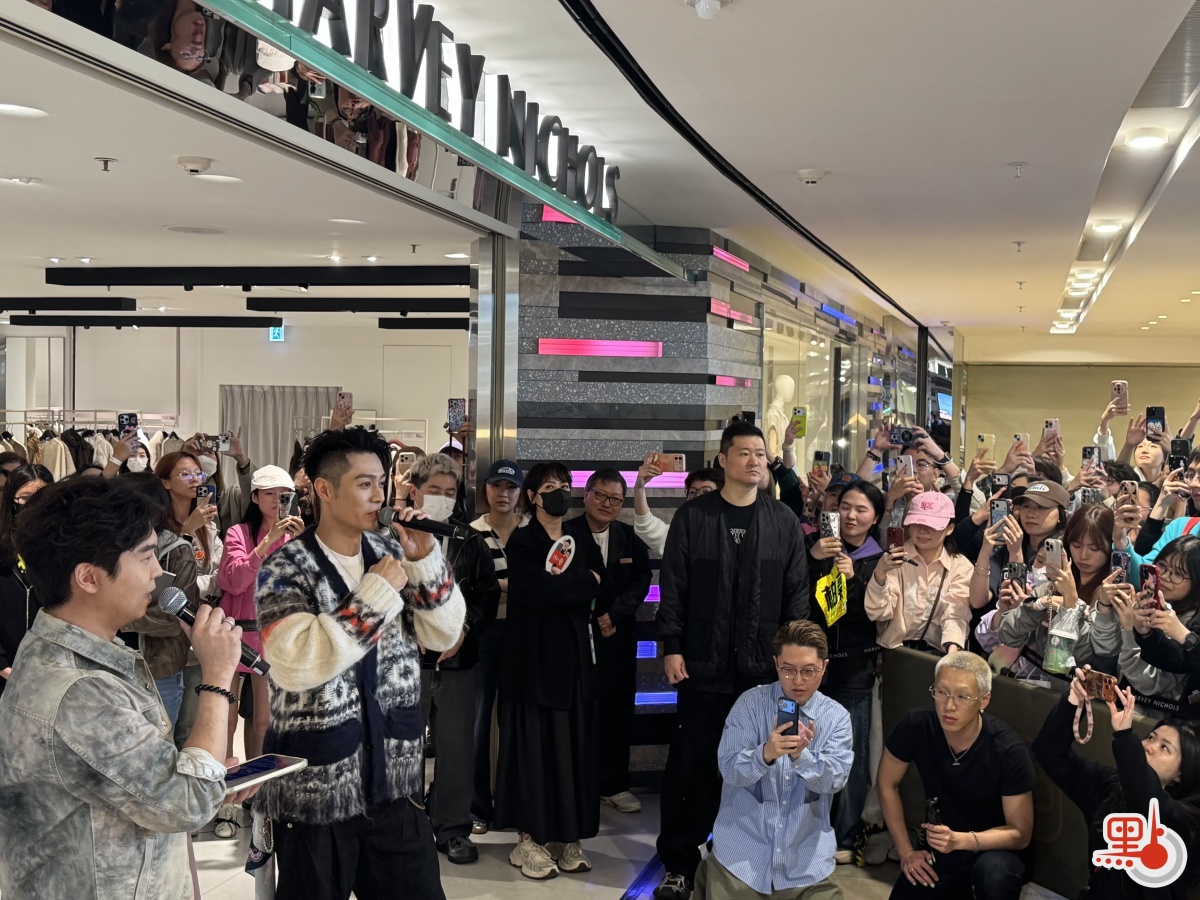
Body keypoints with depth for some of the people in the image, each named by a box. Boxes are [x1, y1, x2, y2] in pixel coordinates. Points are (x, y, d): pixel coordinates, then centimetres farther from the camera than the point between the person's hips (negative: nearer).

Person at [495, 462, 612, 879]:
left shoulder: (583, 544, 14)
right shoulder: (522, 542, -3)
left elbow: (604, 599, 3)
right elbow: (538, 593, -19)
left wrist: (560, 590, -6)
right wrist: (583, 584, -7)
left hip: (576, 656, 5)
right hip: (535, 656, -5)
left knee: (574, 745, 5)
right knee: (533, 744, -2)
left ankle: (568, 836, 14)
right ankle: (530, 838, 5)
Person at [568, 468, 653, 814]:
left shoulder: (631, 537, 9)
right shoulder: (565, 535, -3)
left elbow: (642, 580, 1)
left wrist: (613, 612, -13)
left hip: (618, 636, 4)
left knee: (618, 709, 6)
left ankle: (614, 785, 17)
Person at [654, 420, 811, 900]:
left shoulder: (784, 521, 6)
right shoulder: (692, 516, 1)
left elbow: (797, 591, 6)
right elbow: (673, 585, -1)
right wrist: (671, 647, -7)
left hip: (765, 667, 2)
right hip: (703, 664, -2)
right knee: (692, 764, 2)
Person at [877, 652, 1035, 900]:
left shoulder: (1008, 750, -23)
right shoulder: (916, 726, -16)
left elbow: (1020, 834, -16)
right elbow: (887, 784, 0)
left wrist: (960, 840, -30)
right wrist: (906, 851, -2)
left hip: (993, 850, -4)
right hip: (938, 852, 5)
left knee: (993, 871, -36)